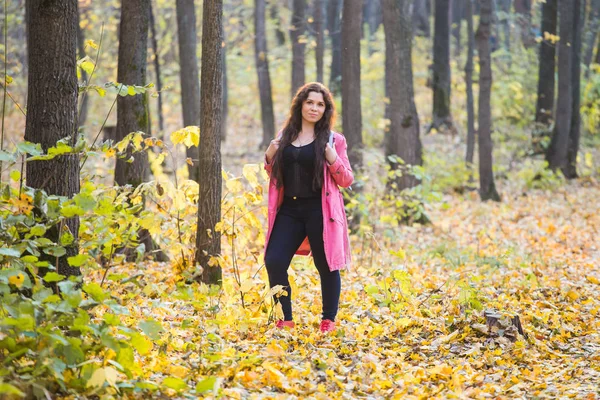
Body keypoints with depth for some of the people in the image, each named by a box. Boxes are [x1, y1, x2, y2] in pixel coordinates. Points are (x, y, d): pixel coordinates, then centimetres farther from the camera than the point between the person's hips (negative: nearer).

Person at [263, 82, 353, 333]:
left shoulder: (333, 140, 0)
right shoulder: (285, 137, 11)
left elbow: (347, 180, 0)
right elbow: (274, 175, 21)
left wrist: (333, 159, -17)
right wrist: (270, 157, 1)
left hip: (320, 211, -4)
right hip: (289, 210, 4)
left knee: (326, 266, 2)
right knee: (274, 262, -4)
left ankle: (329, 321, 17)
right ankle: (285, 320, 8)